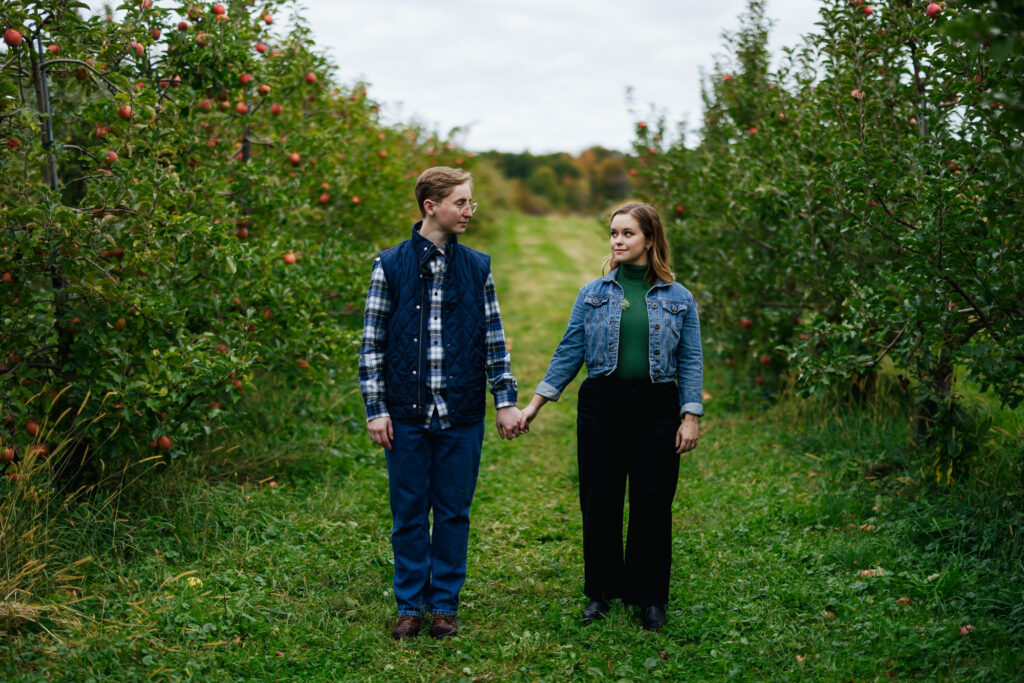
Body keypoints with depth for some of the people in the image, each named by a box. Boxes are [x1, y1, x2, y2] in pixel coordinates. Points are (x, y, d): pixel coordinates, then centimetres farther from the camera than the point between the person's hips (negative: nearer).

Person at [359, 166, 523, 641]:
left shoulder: (478, 268, 6)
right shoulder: (390, 266, 0)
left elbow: (494, 339, 10)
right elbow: (372, 342, 0)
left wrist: (506, 401, 5)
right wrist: (375, 409, -5)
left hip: (462, 416, 2)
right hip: (407, 413, -1)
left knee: (454, 512, 8)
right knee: (409, 512, 6)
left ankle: (445, 604, 21)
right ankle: (410, 606, 20)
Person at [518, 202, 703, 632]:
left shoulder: (678, 299, 4)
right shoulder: (593, 294, 6)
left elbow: (690, 361, 6)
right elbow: (569, 352, 8)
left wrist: (691, 416, -2)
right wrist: (536, 403, 4)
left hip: (656, 410, -1)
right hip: (601, 406, 1)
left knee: (652, 505, 3)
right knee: (599, 503, 5)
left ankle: (649, 597, 18)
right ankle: (601, 592, 21)